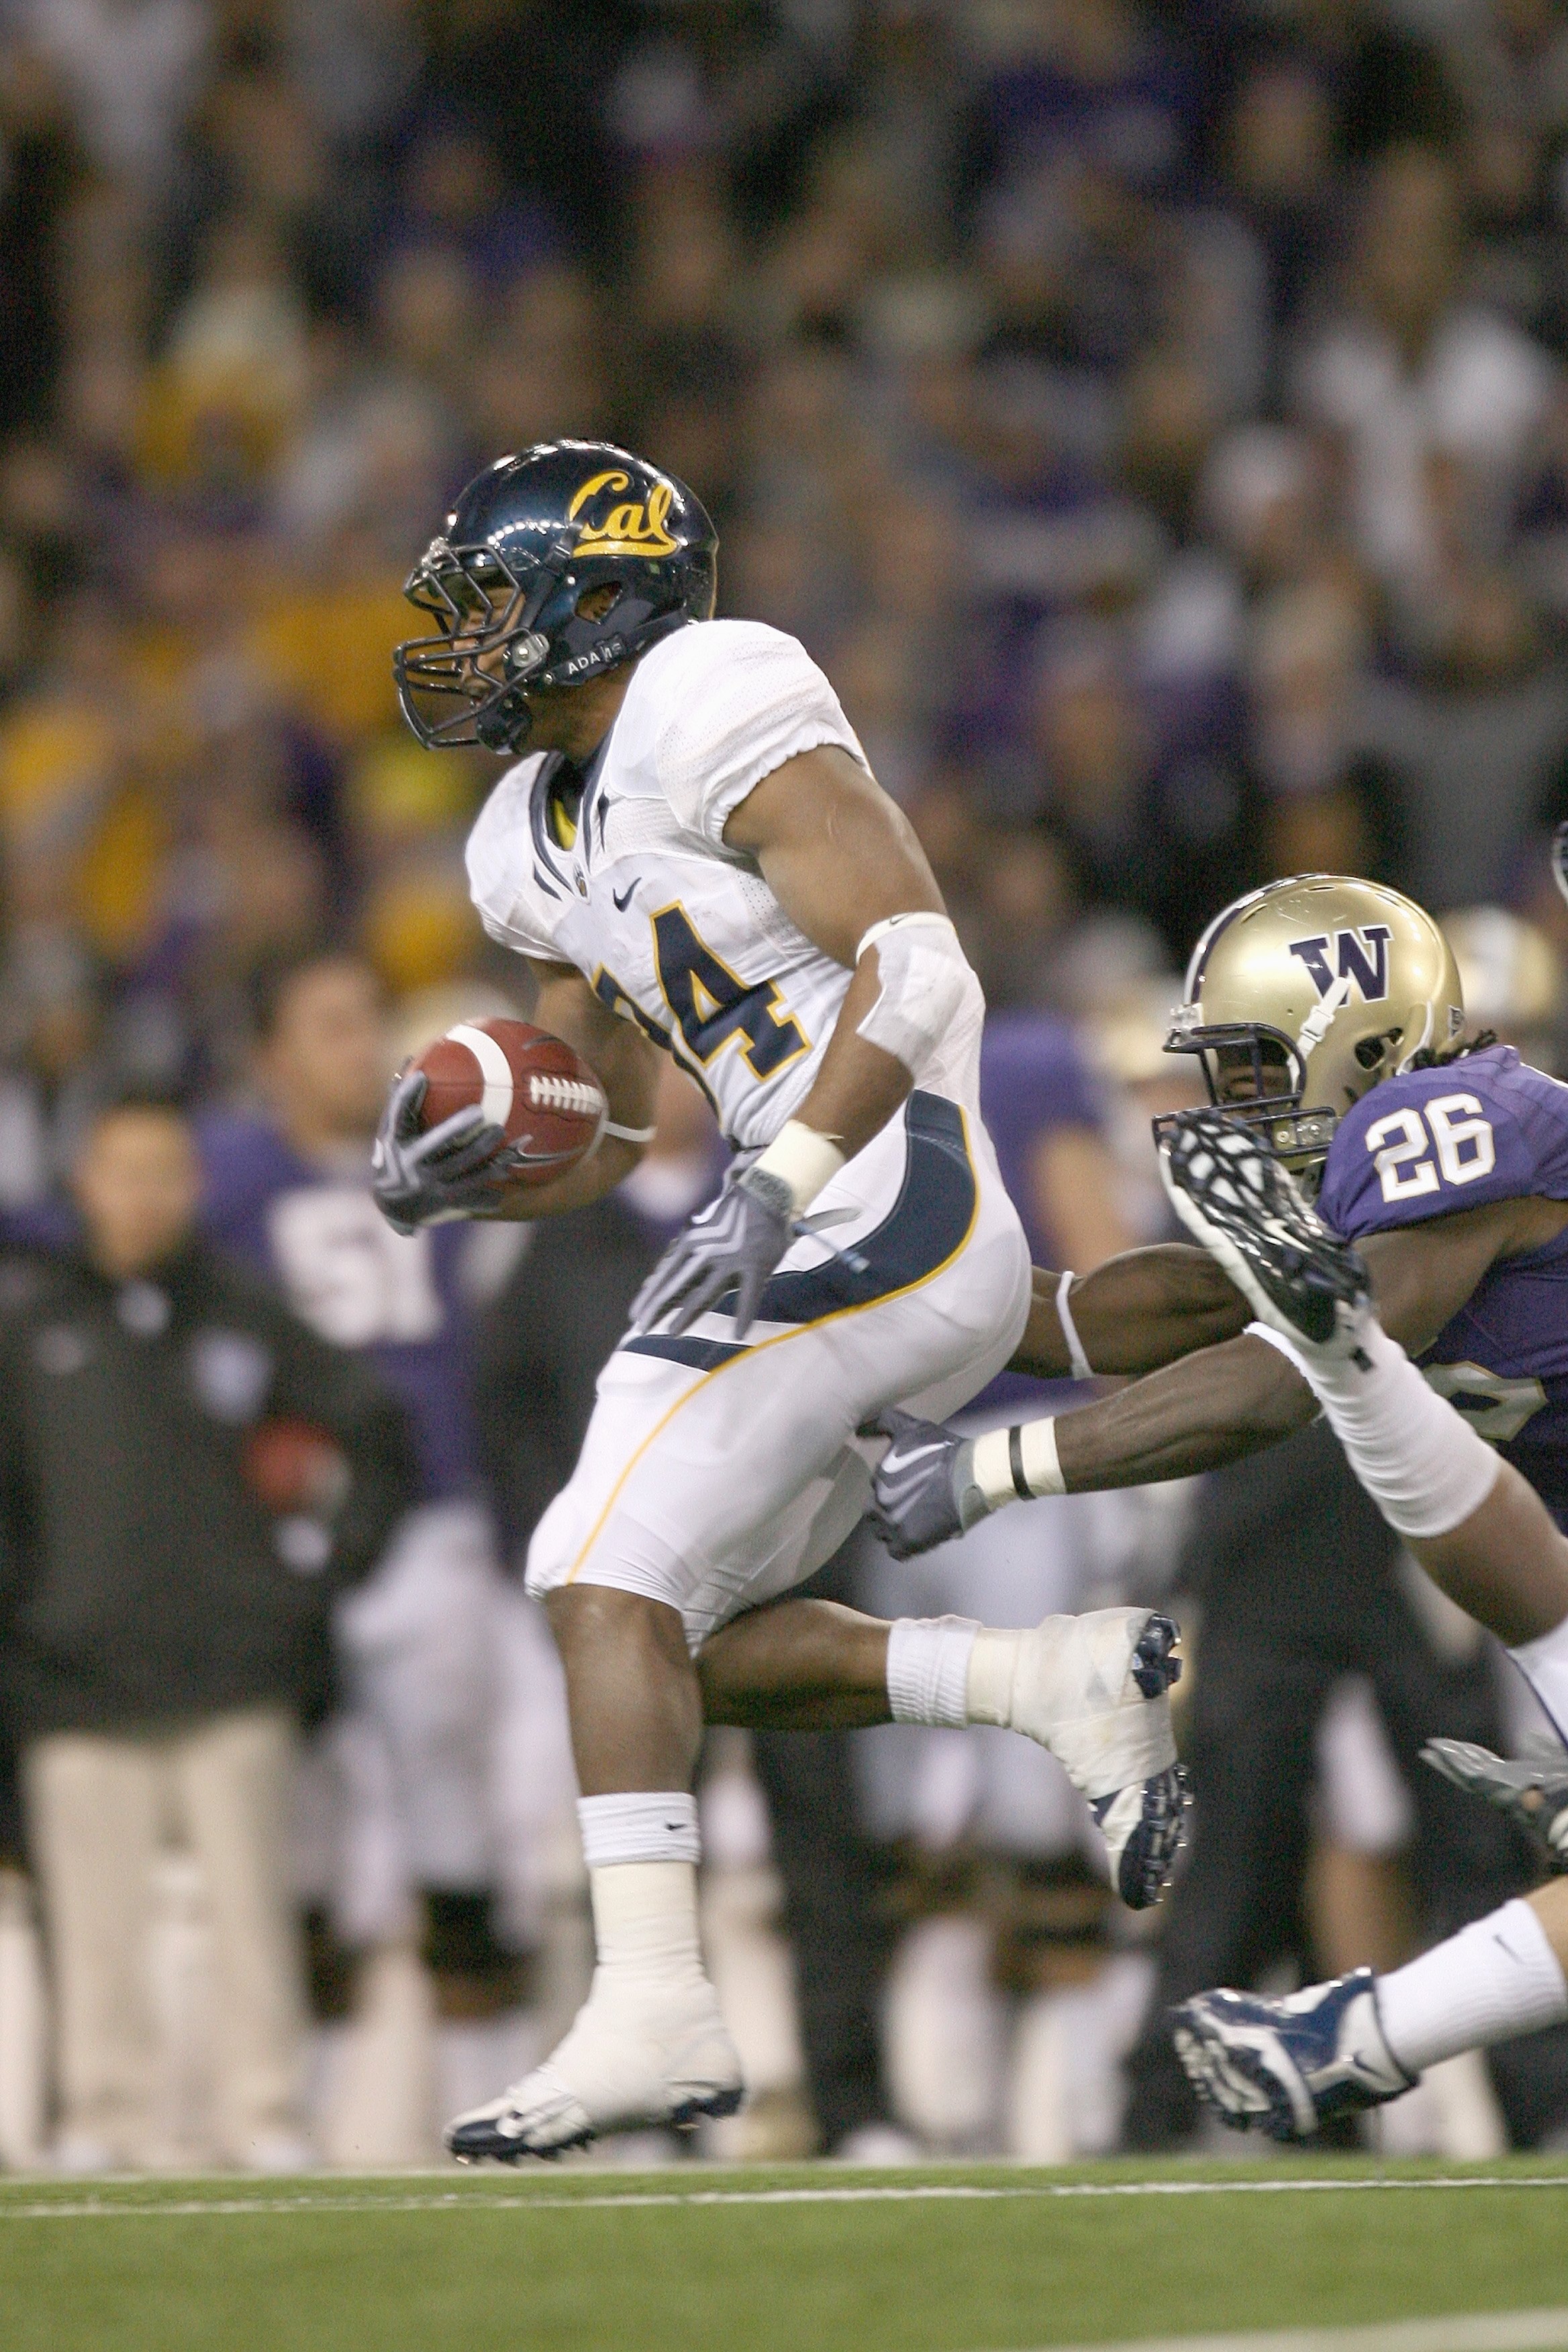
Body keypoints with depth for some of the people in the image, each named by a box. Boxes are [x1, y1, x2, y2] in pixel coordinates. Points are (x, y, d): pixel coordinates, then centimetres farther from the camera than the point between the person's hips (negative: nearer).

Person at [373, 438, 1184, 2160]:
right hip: (816, 1235, 10)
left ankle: (653, 2005, -21)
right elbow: (601, 1134, 24)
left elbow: (921, 972, -19)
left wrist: (780, 1196, -27)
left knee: (611, 1574, -16)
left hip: (885, 1209, -10)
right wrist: (464, 1176, 3)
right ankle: (1062, 1679, 7)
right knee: (690, 1649, 9)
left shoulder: (719, 722, -10)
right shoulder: (541, 847, 19)